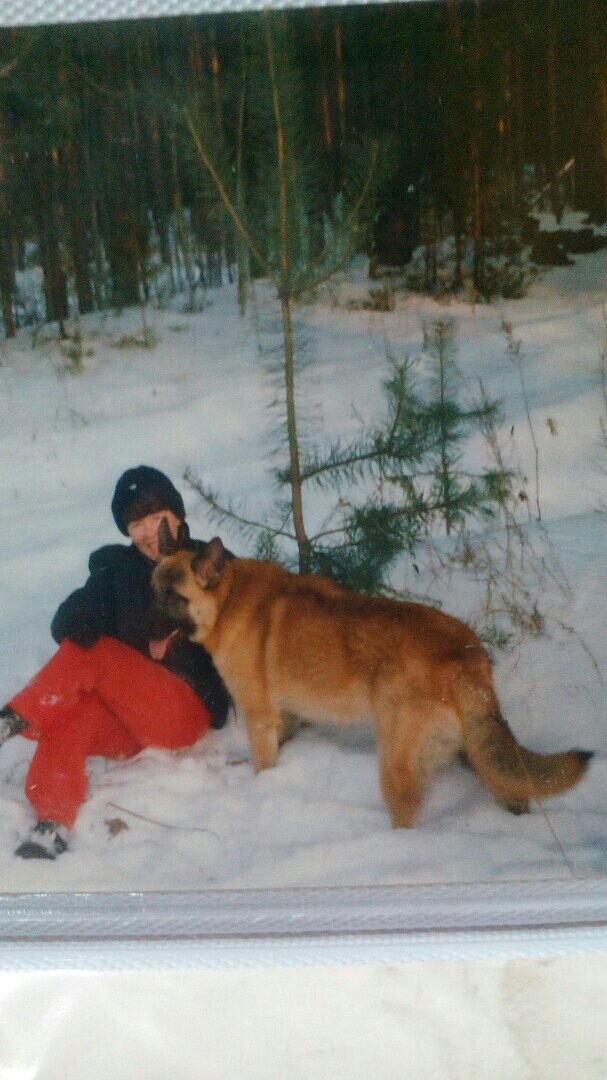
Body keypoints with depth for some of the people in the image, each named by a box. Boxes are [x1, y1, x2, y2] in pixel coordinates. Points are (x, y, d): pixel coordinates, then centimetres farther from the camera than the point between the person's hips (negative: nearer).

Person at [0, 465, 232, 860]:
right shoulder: (117, 568, 13)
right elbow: (67, 627, -2)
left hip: (186, 713, -3)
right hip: (127, 725, 3)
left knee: (91, 653, -25)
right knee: (70, 712, -32)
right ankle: (54, 822, -43)